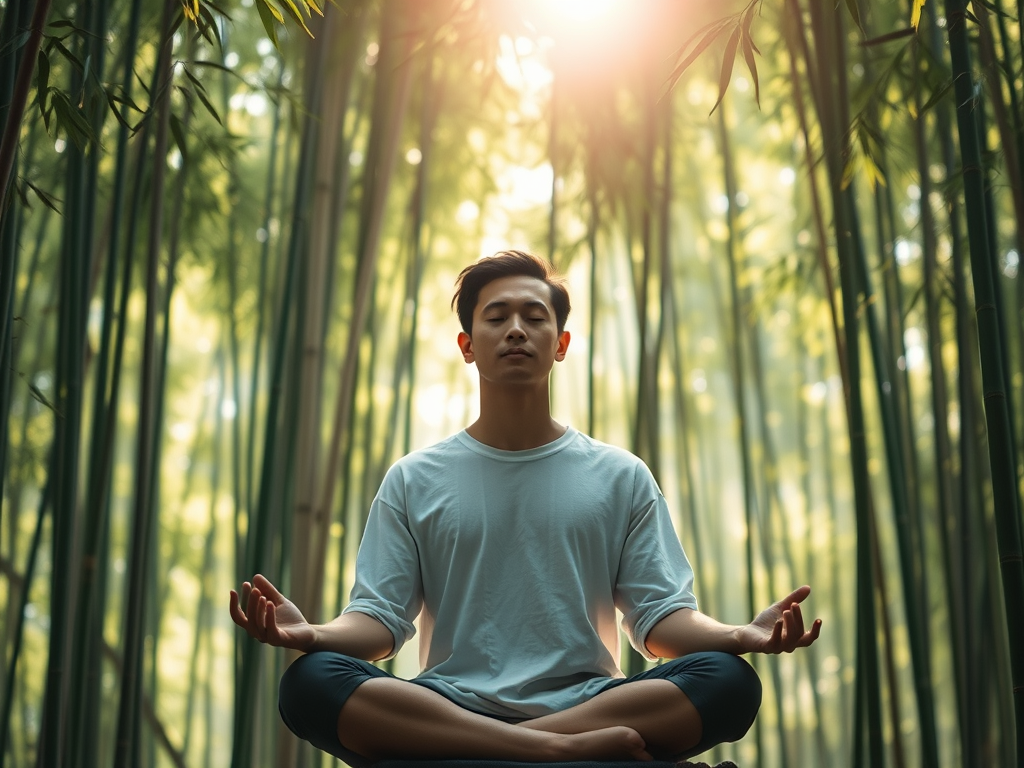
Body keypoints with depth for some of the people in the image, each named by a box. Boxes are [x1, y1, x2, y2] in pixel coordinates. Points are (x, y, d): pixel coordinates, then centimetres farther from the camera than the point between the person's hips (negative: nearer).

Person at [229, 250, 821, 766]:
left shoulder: (622, 477, 13)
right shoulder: (414, 481, 13)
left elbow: (661, 620, 6)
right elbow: (380, 621, 5)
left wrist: (742, 635, -15)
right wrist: (312, 633, -18)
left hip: (585, 702, 0)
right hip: (448, 704, 0)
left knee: (730, 682, -26)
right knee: (309, 682, -29)